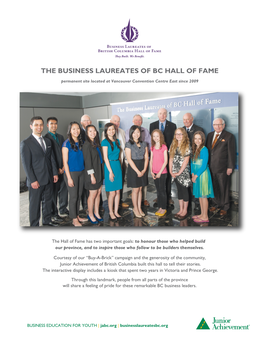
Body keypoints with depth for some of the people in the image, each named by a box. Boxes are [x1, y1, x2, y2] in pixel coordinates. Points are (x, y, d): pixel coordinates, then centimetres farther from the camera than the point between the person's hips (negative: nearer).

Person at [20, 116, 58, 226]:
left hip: (49, 179, 6)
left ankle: (47, 221, 33)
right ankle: (34, 225, 18)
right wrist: (33, 180, -16)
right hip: (36, 181, -6)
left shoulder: (48, 141, 11)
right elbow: (26, 164, -12)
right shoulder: (26, 143, -8)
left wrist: (55, 173, 6)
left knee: (48, 201, 17)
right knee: (35, 204, 5)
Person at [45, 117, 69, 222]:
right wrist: (56, 169, -10)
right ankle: (54, 213, 13)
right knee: (53, 192, 1)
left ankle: (63, 209, 27)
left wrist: (64, 166, 1)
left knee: (64, 189, 11)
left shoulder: (61, 137, 15)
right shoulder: (46, 138, -6)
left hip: (63, 169, 6)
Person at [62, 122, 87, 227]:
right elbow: (65, 162, -11)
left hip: (81, 172, 6)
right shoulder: (67, 143, -11)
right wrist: (69, 177, -14)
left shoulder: (80, 142, 7)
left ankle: (77, 216, 27)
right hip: (71, 173, -6)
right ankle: (74, 219, 16)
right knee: (73, 197, 2)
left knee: (79, 195, 13)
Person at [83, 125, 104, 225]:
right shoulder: (87, 144, -14)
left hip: (99, 172, 7)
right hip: (92, 172, -7)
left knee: (98, 193, 13)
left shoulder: (96, 143, 10)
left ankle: (96, 213, 27)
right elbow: (87, 161, -16)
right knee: (93, 195, 2)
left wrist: (101, 173, 10)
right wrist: (92, 175, -17)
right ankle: (90, 215, 19)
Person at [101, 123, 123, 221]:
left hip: (118, 166, 6)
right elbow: (105, 158, -11)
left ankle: (116, 211, 20)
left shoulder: (117, 141, 11)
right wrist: (110, 171, -15)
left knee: (118, 191, 9)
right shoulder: (105, 142, -7)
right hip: (110, 166, -6)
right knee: (112, 193, -1)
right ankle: (111, 212, 15)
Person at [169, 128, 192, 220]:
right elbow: (171, 158, 8)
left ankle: (185, 210, 14)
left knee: (184, 190, 2)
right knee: (179, 190, 12)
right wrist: (171, 170, 0)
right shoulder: (173, 145, 9)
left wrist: (179, 172, -12)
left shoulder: (187, 146, -8)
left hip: (184, 171, -5)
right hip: (175, 172, 5)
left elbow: (186, 160, -12)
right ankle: (181, 209, 22)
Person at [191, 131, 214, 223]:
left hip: (202, 174, -8)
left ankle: (205, 217, 10)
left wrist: (196, 175, -13)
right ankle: (202, 214, 27)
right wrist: (192, 173, 2)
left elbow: (204, 165, -17)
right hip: (196, 175, 8)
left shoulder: (204, 149, -15)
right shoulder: (194, 149, 9)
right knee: (199, 195, 15)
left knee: (203, 196, 0)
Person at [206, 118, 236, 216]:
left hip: (222, 169, -4)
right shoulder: (210, 135, 12)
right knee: (214, 187, 12)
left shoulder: (229, 136, -4)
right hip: (211, 168, 5)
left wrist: (230, 167, -10)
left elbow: (231, 153, -6)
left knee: (223, 188, 6)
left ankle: (224, 207, 21)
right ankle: (215, 204, 29)